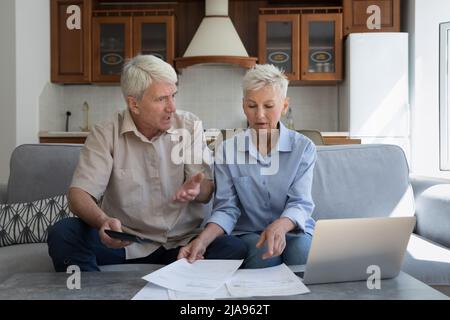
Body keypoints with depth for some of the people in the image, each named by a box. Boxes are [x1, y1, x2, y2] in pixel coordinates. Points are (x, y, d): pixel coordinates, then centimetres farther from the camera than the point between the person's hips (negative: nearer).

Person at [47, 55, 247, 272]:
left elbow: (208, 190, 0)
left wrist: (195, 189, -27)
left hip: (182, 241, 1)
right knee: (62, 234, -25)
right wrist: (103, 221, -33)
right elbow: (79, 193, -10)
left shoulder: (190, 126, 2)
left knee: (235, 249, -27)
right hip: (123, 242, 0)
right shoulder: (106, 134, -3)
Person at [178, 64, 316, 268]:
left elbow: (300, 203, -11)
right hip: (249, 233, -1)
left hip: (293, 230, 1)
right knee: (264, 258, -33)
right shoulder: (228, 150, 1)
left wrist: (280, 226, -35)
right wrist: (203, 240, -25)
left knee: (304, 252, -32)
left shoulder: (303, 148, -1)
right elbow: (227, 208, -4)